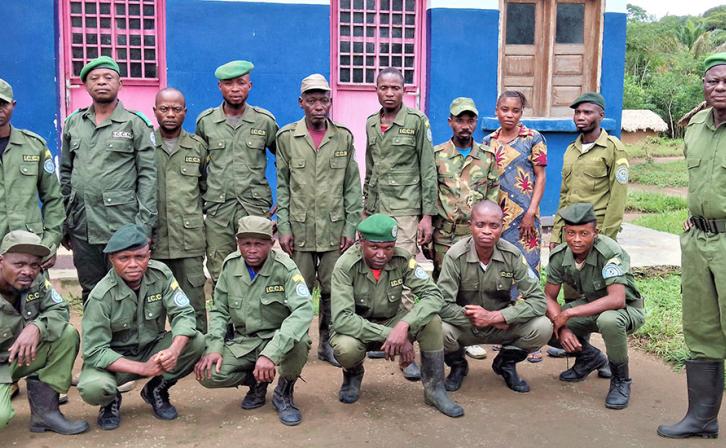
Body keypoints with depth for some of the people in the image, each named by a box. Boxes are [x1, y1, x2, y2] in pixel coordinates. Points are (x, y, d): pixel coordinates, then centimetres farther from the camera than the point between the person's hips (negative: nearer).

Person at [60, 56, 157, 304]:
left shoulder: (135, 124, -1)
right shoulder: (73, 123, 12)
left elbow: (148, 175, -4)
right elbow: (66, 174, 15)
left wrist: (144, 223, -11)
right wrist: (64, 223, 11)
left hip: (122, 227, -4)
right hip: (81, 227, 4)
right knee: (90, 295, 13)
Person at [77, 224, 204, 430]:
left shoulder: (160, 273, -12)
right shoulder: (101, 297, -22)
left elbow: (183, 313, -15)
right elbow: (95, 352, -22)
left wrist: (174, 350, -36)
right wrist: (142, 368, -32)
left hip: (153, 348, 4)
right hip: (114, 359, -3)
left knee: (197, 342, -23)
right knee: (92, 388, -35)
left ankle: (156, 390, 3)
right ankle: (111, 400, 6)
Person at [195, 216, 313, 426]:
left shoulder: (285, 268, -18)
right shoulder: (230, 265, -4)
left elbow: (303, 311, -31)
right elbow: (219, 311, 6)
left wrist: (271, 352, -43)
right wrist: (214, 347, -13)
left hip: (278, 337, -3)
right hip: (243, 341, 4)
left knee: (298, 342, -37)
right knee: (207, 374, -21)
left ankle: (284, 391, -4)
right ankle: (257, 382, 10)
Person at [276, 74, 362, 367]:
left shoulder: (344, 138, 5)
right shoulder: (287, 137, 3)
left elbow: (352, 187, 6)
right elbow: (282, 186, 4)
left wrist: (351, 226, 0)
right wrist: (283, 227, -2)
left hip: (335, 230, 1)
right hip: (299, 230, -1)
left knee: (333, 290, 5)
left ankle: (327, 344, 19)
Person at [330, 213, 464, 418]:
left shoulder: (402, 259, -16)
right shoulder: (346, 266, -25)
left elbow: (433, 295, -23)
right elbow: (342, 319, -31)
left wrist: (403, 326, -39)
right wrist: (388, 335, -37)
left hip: (391, 322, 3)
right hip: (357, 329, -2)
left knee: (431, 320, -24)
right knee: (345, 348, -36)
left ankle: (435, 389, -8)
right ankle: (353, 374, 2)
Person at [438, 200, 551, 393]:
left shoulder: (512, 255, -13)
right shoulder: (456, 255, -20)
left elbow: (539, 301, -17)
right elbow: (443, 305, -25)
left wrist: (493, 317, -25)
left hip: (501, 326, 2)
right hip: (465, 328, -1)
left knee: (543, 328, -23)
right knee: (440, 330, -34)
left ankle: (506, 363, 10)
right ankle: (457, 364, 5)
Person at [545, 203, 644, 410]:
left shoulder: (610, 252, -29)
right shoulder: (559, 255, -12)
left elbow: (617, 300, -39)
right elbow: (549, 297, -5)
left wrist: (569, 313, -36)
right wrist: (562, 327, -23)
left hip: (627, 310, -6)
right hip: (590, 306, 6)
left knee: (608, 320, -41)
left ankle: (621, 380, -12)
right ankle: (588, 356, 13)